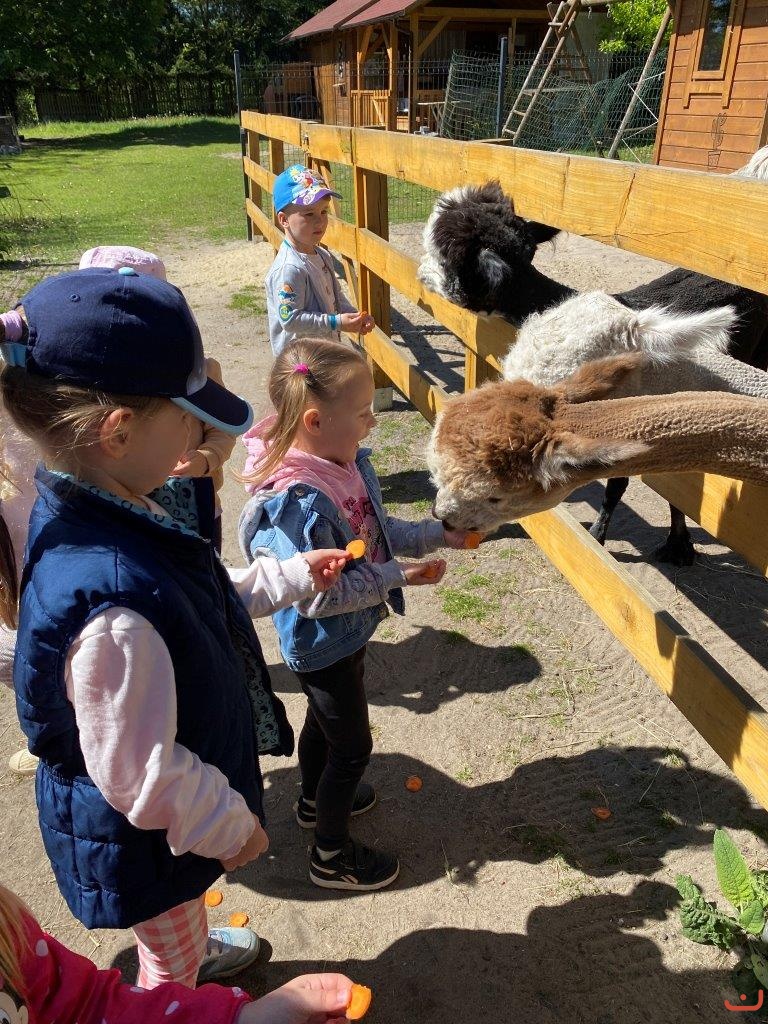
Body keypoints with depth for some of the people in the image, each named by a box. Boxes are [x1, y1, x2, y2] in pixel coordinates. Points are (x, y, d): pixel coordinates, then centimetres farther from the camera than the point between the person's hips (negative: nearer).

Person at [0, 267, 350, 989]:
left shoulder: (96, 516, -13)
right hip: (145, 835, -8)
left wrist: (293, 577, 11)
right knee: (172, 966, 26)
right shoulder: (115, 606, -44)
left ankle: (191, 954, 68)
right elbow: (142, 775, -32)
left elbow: (201, 604, 5)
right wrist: (230, 825, -15)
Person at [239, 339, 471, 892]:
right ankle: (332, 856, 35)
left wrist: (438, 533, -4)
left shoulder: (350, 464, -9)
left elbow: (379, 530, 5)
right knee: (353, 744, 10)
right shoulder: (294, 503, -35)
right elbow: (316, 595, -32)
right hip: (323, 644, -9)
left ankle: (316, 800, 58)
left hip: (349, 633, 9)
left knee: (325, 719, 30)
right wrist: (397, 576, -28)